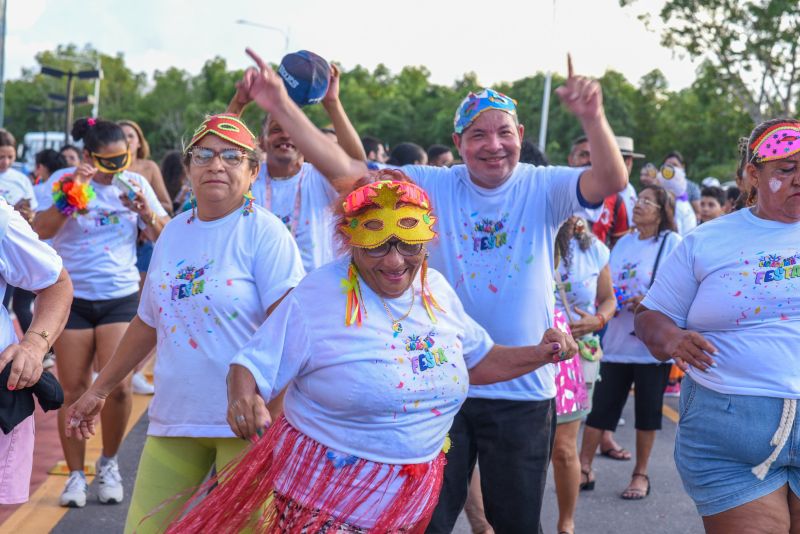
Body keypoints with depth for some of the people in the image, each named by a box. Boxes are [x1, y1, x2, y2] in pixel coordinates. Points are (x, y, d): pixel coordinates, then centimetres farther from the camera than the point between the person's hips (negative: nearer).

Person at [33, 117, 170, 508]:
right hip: (72, 297, -1)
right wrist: (70, 192, -22)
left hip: (121, 297, 1)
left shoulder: (135, 183, 4)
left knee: (118, 387, -9)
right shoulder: (63, 180, -1)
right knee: (74, 390, 1)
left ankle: (109, 463, 14)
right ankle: (76, 474, 14)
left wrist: (146, 212, -14)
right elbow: (41, 230, -12)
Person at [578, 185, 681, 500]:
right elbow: (607, 285, 20)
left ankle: (641, 474, 18)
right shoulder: (624, 243, 12)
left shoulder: (672, 243, -5)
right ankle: (584, 468, 14)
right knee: (600, 406, 5)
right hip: (618, 341, 5)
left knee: (647, 411, 5)